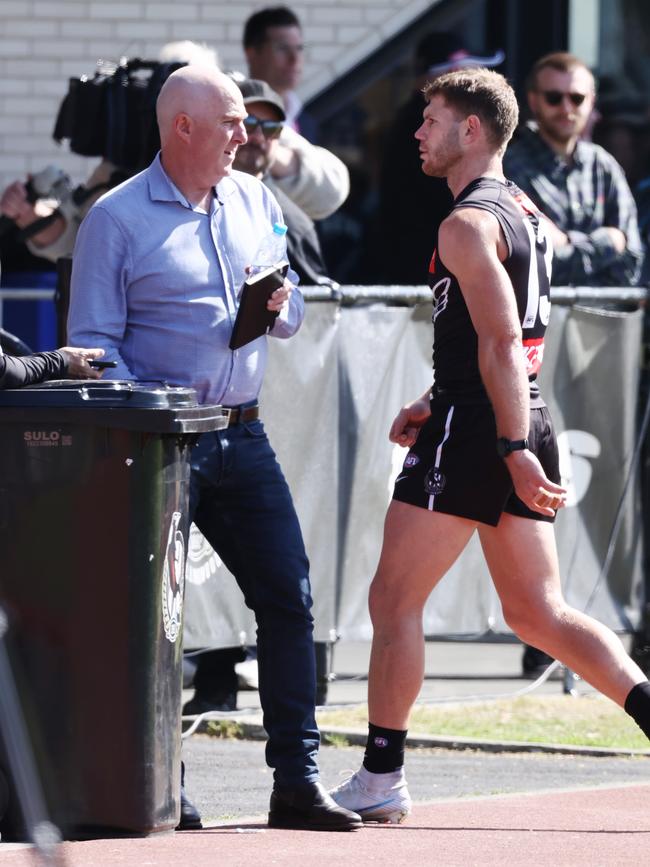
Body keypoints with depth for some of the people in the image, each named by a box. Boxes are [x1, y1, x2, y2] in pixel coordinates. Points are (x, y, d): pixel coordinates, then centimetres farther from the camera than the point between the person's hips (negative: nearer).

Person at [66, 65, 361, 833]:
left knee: (288, 595, 0)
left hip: (240, 434, 5)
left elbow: (292, 313, 21)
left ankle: (296, 781, 4)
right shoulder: (116, 219, -3)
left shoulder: (253, 201, 13)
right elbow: (94, 339, -7)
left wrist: (279, 307, -3)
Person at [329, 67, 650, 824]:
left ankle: (380, 780, 2)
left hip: (475, 428, -9)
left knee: (393, 599, -1)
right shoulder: (523, 213, 17)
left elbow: (501, 343, -21)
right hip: (522, 426, 9)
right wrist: (436, 403, 23)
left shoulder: (468, 225, -13)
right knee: (537, 613, 11)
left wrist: (514, 449, -26)